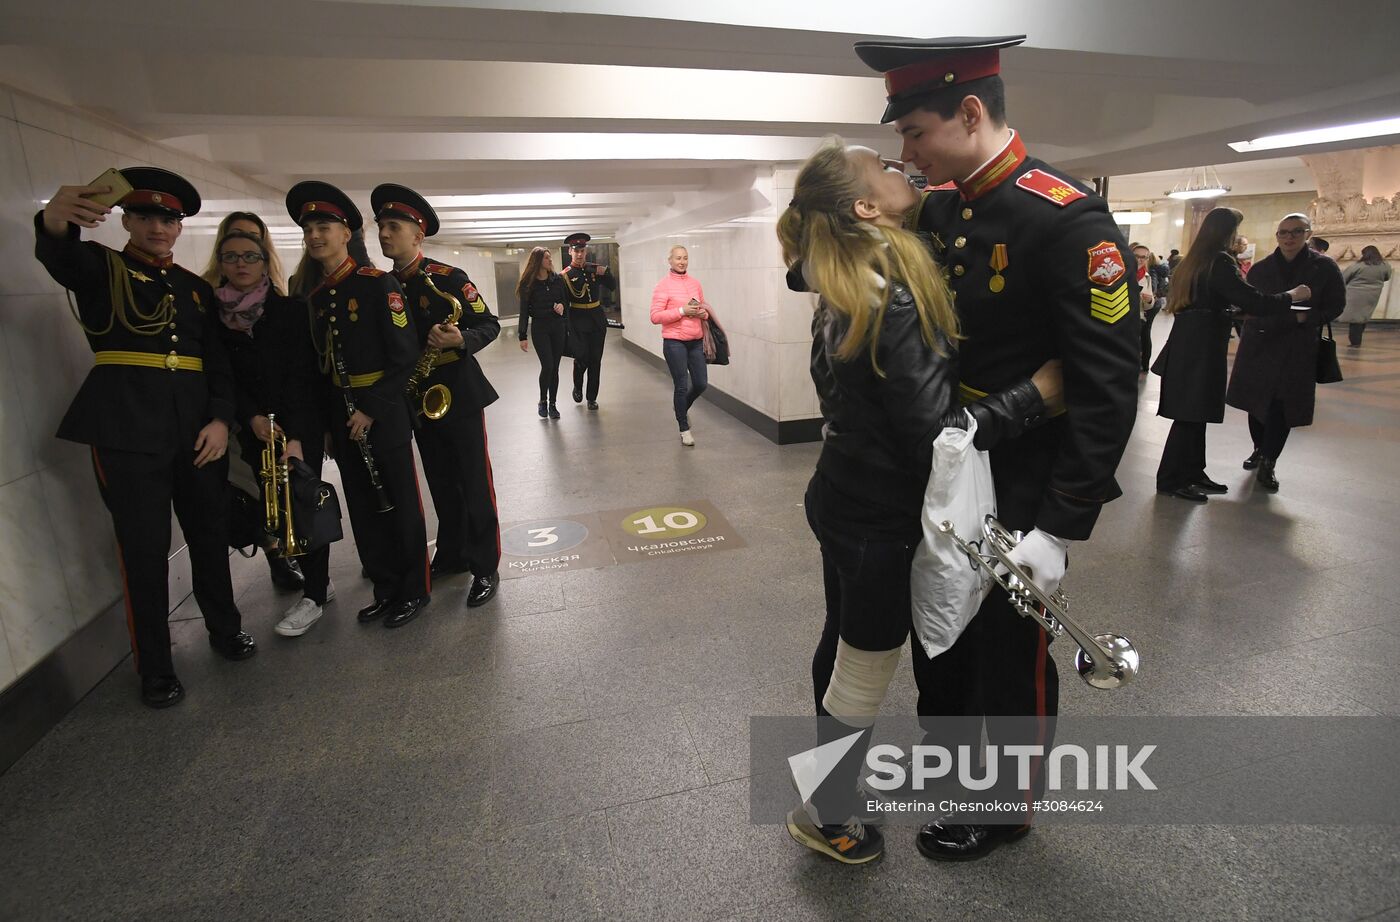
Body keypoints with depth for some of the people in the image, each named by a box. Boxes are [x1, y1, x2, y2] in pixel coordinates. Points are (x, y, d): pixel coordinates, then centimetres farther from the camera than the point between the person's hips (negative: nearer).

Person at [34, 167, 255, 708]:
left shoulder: (197, 289, 16)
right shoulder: (100, 268, 4)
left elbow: (218, 363, 11)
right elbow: (58, 257, -21)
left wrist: (220, 419, -4)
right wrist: (56, 219, -44)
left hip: (198, 427, 4)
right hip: (127, 428, -4)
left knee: (210, 534, 12)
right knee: (144, 548, 1)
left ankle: (225, 629, 30)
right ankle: (155, 668, 13)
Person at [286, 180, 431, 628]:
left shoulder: (378, 283, -9)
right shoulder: (313, 294, 9)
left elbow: (405, 355, -13)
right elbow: (321, 360, 14)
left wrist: (372, 409, -16)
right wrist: (326, 421, 8)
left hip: (383, 412, -6)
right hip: (340, 416, 6)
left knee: (400, 505, 4)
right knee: (364, 508, 13)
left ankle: (414, 590, 19)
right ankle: (385, 588, 28)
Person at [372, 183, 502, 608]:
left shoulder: (448, 278, -10)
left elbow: (489, 324, -9)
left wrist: (460, 340, -28)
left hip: (458, 395, -6)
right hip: (418, 400, 6)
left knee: (474, 485, 0)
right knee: (441, 485, 17)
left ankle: (485, 567, 11)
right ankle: (451, 555, 32)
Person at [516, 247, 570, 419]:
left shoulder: (558, 278, 3)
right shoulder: (528, 284, -4)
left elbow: (567, 298, 15)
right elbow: (524, 311, -2)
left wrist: (562, 305, -9)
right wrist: (523, 336, -5)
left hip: (558, 326, 3)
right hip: (539, 327, -3)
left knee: (555, 367, 4)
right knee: (547, 366, -12)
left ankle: (552, 404, 15)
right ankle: (543, 401, 10)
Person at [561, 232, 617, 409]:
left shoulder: (594, 268, 7)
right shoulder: (566, 275, -4)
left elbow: (612, 286, 8)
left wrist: (605, 272, -9)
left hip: (597, 320, 4)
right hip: (578, 322, -3)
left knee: (595, 360, 5)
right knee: (581, 358, -10)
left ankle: (592, 398, 16)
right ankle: (577, 388, 21)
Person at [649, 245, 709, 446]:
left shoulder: (695, 283, 9)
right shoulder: (663, 285, -6)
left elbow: (703, 308, 20)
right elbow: (655, 316, -11)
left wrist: (703, 313, -3)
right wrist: (682, 311, -18)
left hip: (696, 341, 5)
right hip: (674, 343, -5)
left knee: (701, 384, 7)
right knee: (682, 386, 1)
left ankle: (683, 408, 39)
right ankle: (684, 430, 17)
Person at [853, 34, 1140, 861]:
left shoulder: (1069, 219, -20)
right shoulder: (937, 209, 2)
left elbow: (1110, 385, -22)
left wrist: (1062, 527, -23)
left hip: (1023, 493, -7)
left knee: (1011, 650, 12)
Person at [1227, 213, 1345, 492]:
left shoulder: (1324, 267, -2)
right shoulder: (1260, 268, 2)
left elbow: (1335, 306, -1)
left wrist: (1306, 317, -18)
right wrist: (1251, 331, -5)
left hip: (1298, 349, -2)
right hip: (1259, 345, 2)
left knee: (1282, 406, -4)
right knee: (1256, 400, 10)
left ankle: (1267, 464, 4)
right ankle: (1260, 450, 31)